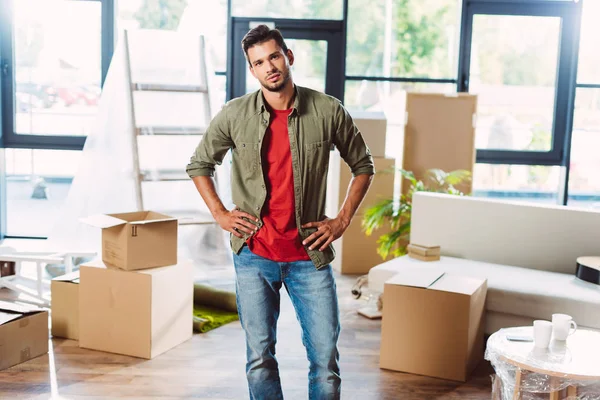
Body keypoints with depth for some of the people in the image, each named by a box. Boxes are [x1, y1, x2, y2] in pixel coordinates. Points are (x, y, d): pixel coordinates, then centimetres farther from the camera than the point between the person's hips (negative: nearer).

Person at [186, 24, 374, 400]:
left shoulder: (328, 111, -4)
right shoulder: (234, 115, -1)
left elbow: (363, 165, 9)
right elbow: (199, 164, 13)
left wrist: (342, 220, 1)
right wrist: (220, 214, 3)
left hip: (309, 256, -1)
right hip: (254, 256, 1)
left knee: (325, 357, 3)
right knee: (260, 358, 8)